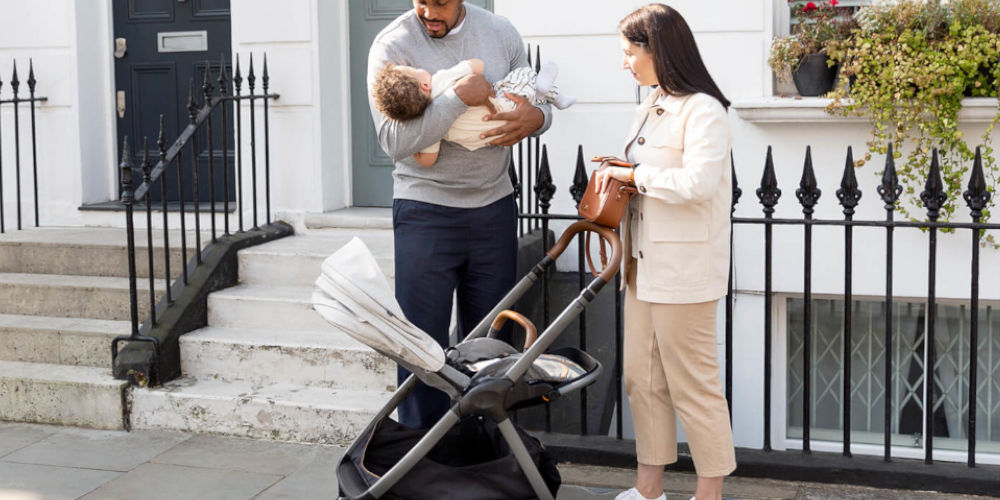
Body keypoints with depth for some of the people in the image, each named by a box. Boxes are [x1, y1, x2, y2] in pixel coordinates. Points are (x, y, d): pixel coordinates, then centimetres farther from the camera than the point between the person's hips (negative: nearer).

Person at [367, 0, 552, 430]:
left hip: (494, 206, 4)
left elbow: (536, 101, 14)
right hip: (425, 211, -4)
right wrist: (461, 97, -24)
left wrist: (535, 116, -10)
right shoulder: (392, 46, -9)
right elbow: (395, 140, -19)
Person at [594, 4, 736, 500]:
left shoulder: (703, 111, -14)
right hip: (644, 264, 9)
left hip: (684, 269, -9)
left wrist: (635, 175, -15)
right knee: (642, 378, 13)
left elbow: (698, 182, -26)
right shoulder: (649, 109, 14)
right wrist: (618, 173, 4)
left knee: (692, 383, 0)